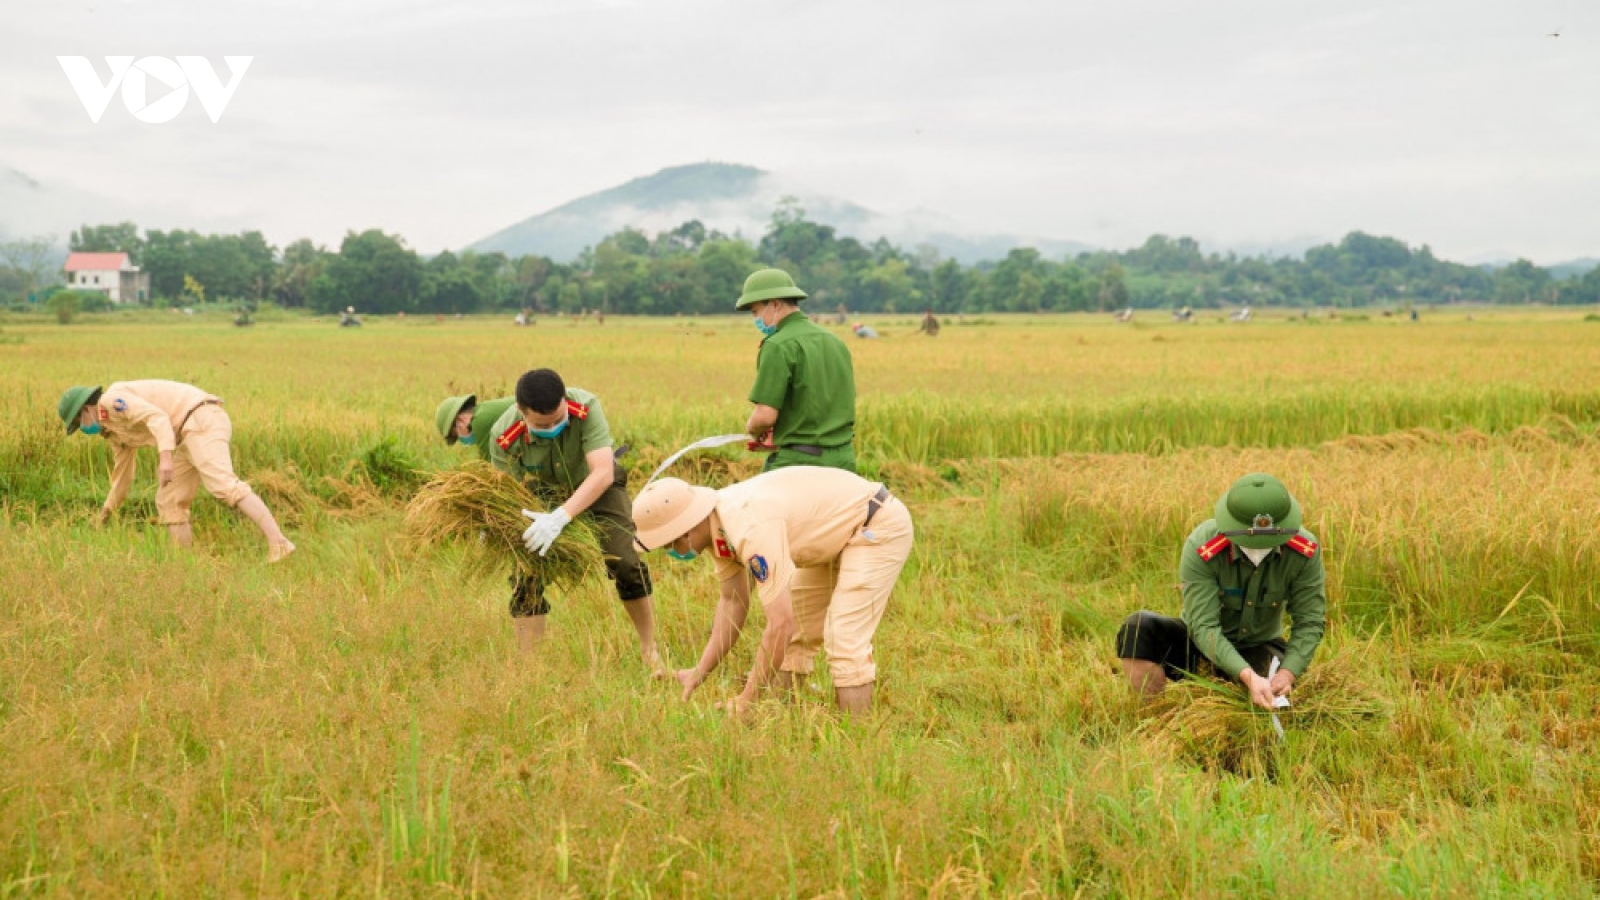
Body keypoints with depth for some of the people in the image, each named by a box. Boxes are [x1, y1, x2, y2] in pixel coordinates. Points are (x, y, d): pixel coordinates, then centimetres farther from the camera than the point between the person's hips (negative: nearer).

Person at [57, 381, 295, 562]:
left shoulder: (110, 401, -4)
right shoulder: (113, 429, 28)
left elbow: (157, 416, -19)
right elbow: (123, 472, 43)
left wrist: (165, 457, -32)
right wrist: (106, 512, 53)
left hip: (201, 421, -10)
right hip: (193, 434, 10)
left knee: (223, 486, -26)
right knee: (170, 501, 9)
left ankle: (278, 545, -37)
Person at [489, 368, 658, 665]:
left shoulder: (586, 408, -38)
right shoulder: (504, 437, -32)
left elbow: (603, 473, -44)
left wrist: (561, 518, -55)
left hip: (595, 486, -1)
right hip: (541, 495, 1)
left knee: (627, 565, -13)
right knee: (524, 576, -10)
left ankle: (650, 651, 5)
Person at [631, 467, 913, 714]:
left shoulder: (751, 529, -34)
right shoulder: (719, 525, -5)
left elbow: (781, 624, -33)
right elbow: (733, 601, 8)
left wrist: (745, 701, -25)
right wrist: (699, 674, 2)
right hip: (840, 535, 10)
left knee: (845, 642, -18)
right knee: (794, 637, 10)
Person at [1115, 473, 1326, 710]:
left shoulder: (1305, 552, -22)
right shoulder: (1201, 547, -30)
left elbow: (1310, 622, -16)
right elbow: (1204, 626, -33)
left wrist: (1288, 673, -34)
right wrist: (1247, 676, -47)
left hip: (1259, 646, 2)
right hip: (1203, 643, -2)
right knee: (1138, 628, -30)